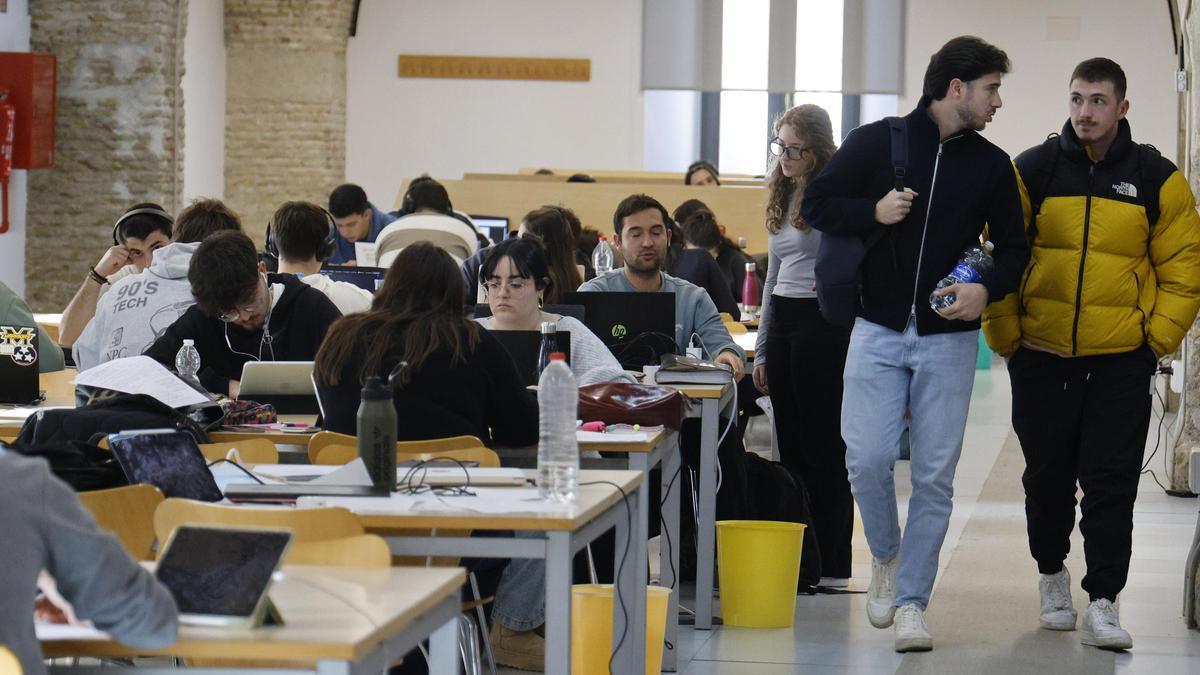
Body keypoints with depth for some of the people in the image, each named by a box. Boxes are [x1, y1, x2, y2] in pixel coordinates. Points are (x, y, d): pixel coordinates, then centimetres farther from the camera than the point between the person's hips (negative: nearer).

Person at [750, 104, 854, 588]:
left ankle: (833, 566, 1)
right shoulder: (782, 195, 16)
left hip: (824, 322, -8)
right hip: (782, 322, 8)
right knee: (790, 445, 8)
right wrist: (761, 348, 21)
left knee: (823, 447, -4)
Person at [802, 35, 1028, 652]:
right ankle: (885, 554, 17)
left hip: (948, 340, 2)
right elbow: (816, 204, 4)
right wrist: (873, 212, -14)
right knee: (867, 457, -11)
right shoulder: (875, 143, 0)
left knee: (935, 474, -1)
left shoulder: (991, 166, 7)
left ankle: (911, 600, 8)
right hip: (878, 331, -2)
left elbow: (1014, 248, 12)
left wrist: (988, 290, -9)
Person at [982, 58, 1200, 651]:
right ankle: (1051, 574, 34)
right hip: (1041, 356, 1)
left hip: (1121, 362, -1)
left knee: (1111, 484, -4)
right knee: (1047, 478, 12)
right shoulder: (1033, 170, 0)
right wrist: (1004, 334, -1)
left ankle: (1102, 604, 0)